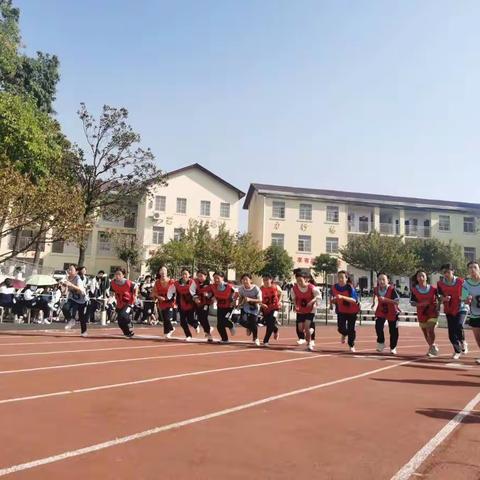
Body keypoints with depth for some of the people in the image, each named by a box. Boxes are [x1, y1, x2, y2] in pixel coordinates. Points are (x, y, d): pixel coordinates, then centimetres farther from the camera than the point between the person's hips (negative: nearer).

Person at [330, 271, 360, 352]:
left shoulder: (350, 287, -23)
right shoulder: (334, 287, -10)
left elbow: (354, 300, -35)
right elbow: (333, 297, 13)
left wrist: (342, 297, -46)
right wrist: (332, 301, -7)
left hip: (352, 311, -2)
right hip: (341, 311, 3)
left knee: (351, 329, 0)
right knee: (341, 328, -11)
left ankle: (351, 345, 25)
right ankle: (344, 334, 29)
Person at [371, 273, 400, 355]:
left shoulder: (392, 289, -22)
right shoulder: (376, 289, -8)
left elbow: (397, 301, -31)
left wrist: (385, 299, -39)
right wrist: (374, 302, 13)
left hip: (392, 313, -2)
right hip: (380, 312, 2)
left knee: (393, 331, 4)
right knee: (378, 327, -19)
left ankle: (393, 348, 25)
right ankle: (381, 343, 3)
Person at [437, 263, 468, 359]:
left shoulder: (460, 281, -9)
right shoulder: (440, 283, -3)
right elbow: (441, 298, 3)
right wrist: (444, 299, -19)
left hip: (461, 308, -2)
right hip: (449, 310, 3)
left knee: (459, 326, -24)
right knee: (451, 333, 1)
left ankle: (463, 342, 8)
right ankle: (457, 351, 22)